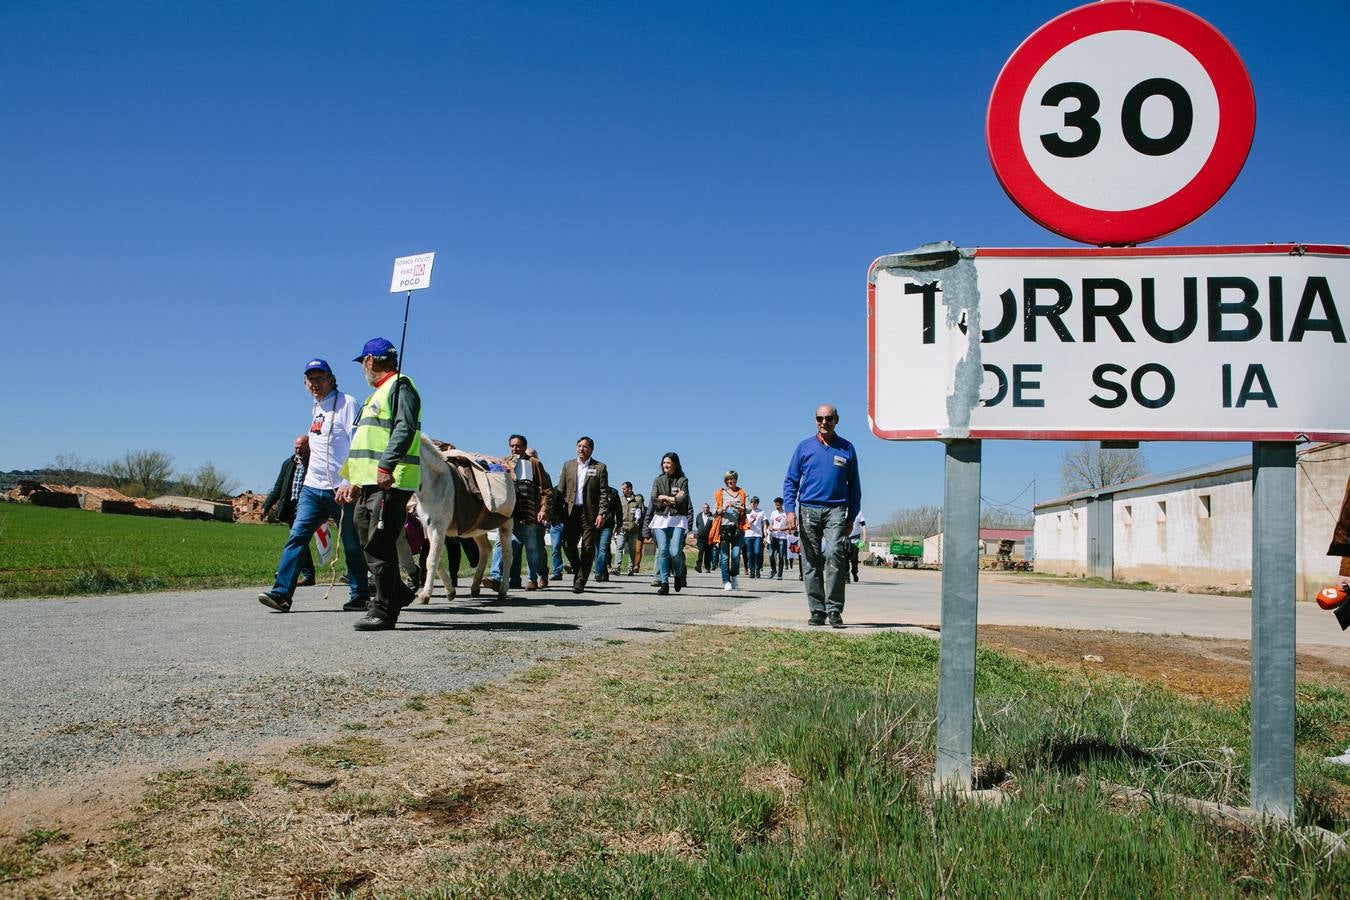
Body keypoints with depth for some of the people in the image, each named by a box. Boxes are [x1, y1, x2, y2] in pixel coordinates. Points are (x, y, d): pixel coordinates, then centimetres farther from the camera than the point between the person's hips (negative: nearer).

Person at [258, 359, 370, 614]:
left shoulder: (347, 404, -7)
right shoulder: (315, 409, 17)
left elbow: (358, 447, -13)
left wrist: (349, 483, -19)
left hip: (341, 488, -6)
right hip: (312, 487, 6)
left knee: (352, 545, 2)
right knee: (297, 537, -6)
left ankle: (359, 596, 13)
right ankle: (282, 593, -9)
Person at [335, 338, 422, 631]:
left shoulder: (400, 386, -5)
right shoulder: (379, 394, 27)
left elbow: (405, 428, -20)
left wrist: (386, 467, -30)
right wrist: (353, 481, 29)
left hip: (389, 482, -10)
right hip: (369, 483, 10)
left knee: (379, 545, -10)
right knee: (367, 539, 13)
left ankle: (383, 612, -7)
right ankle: (397, 593, 27)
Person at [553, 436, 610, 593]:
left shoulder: (599, 467, 3)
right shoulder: (568, 465, 13)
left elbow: (604, 493, -2)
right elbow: (561, 490, 11)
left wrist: (601, 514, -11)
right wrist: (558, 511, 2)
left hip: (590, 513, -3)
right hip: (571, 511, 3)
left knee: (587, 548, -2)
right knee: (568, 545, -1)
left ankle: (580, 581, 4)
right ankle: (577, 570, 24)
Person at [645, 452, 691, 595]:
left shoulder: (682, 480, 6)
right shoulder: (658, 480, 12)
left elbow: (683, 500, -7)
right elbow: (654, 499, 0)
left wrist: (664, 498, -3)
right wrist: (674, 499, -5)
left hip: (678, 520, -2)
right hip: (660, 519, 2)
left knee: (675, 552, -12)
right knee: (662, 550, -7)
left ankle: (679, 575, 16)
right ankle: (664, 583, -2)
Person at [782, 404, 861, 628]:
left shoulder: (847, 449, 10)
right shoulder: (804, 447, 9)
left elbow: (854, 486, 14)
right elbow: (790, 481, 8)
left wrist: (851, 517, 9)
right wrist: (790, 510, -5)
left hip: (836, 510, -1)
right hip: (808, 510, 1)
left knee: (834, 555, -17)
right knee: (811, 562, 1)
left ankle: (834, 610, -13)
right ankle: (817, 611, 8)